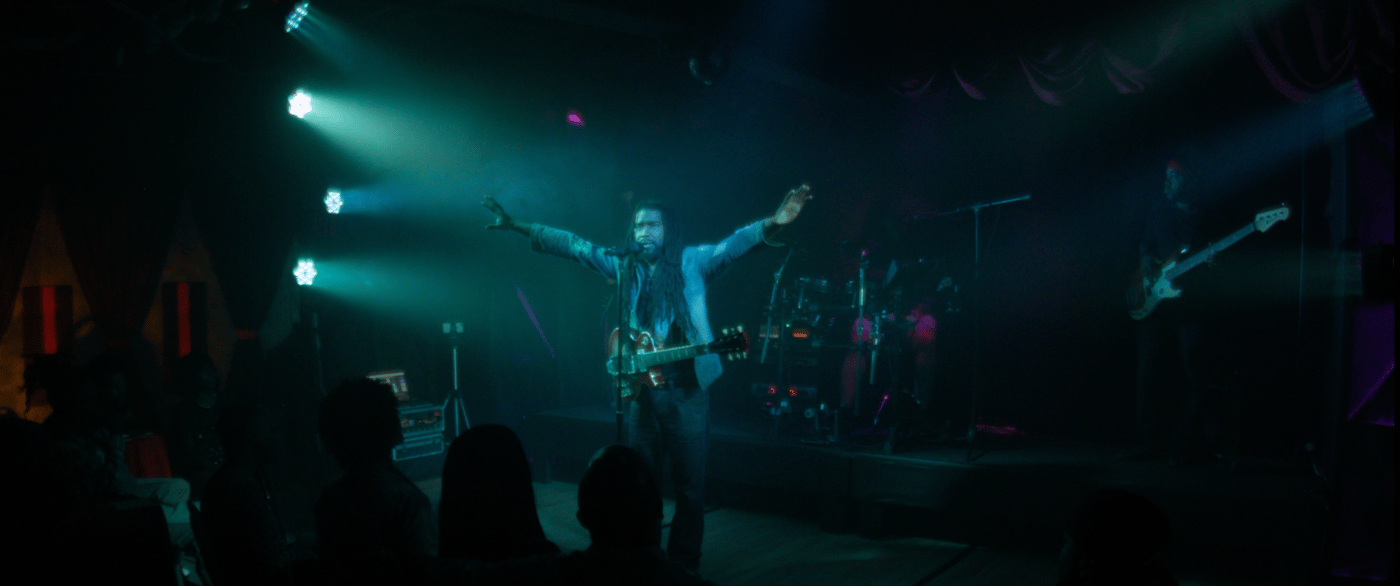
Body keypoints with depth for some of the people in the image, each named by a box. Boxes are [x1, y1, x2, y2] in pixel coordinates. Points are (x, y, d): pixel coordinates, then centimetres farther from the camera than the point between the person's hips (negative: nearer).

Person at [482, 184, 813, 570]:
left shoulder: (693, 262, -1)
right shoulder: (625, 267, 9)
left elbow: (732, 245, -16)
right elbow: (573, 245, 11)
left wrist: (772, 225, -34)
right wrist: (516, 226, 9)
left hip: (687, 388, -3)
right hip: (641, 387, 4)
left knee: (690, 484, 3)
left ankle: (684, 565, 16)